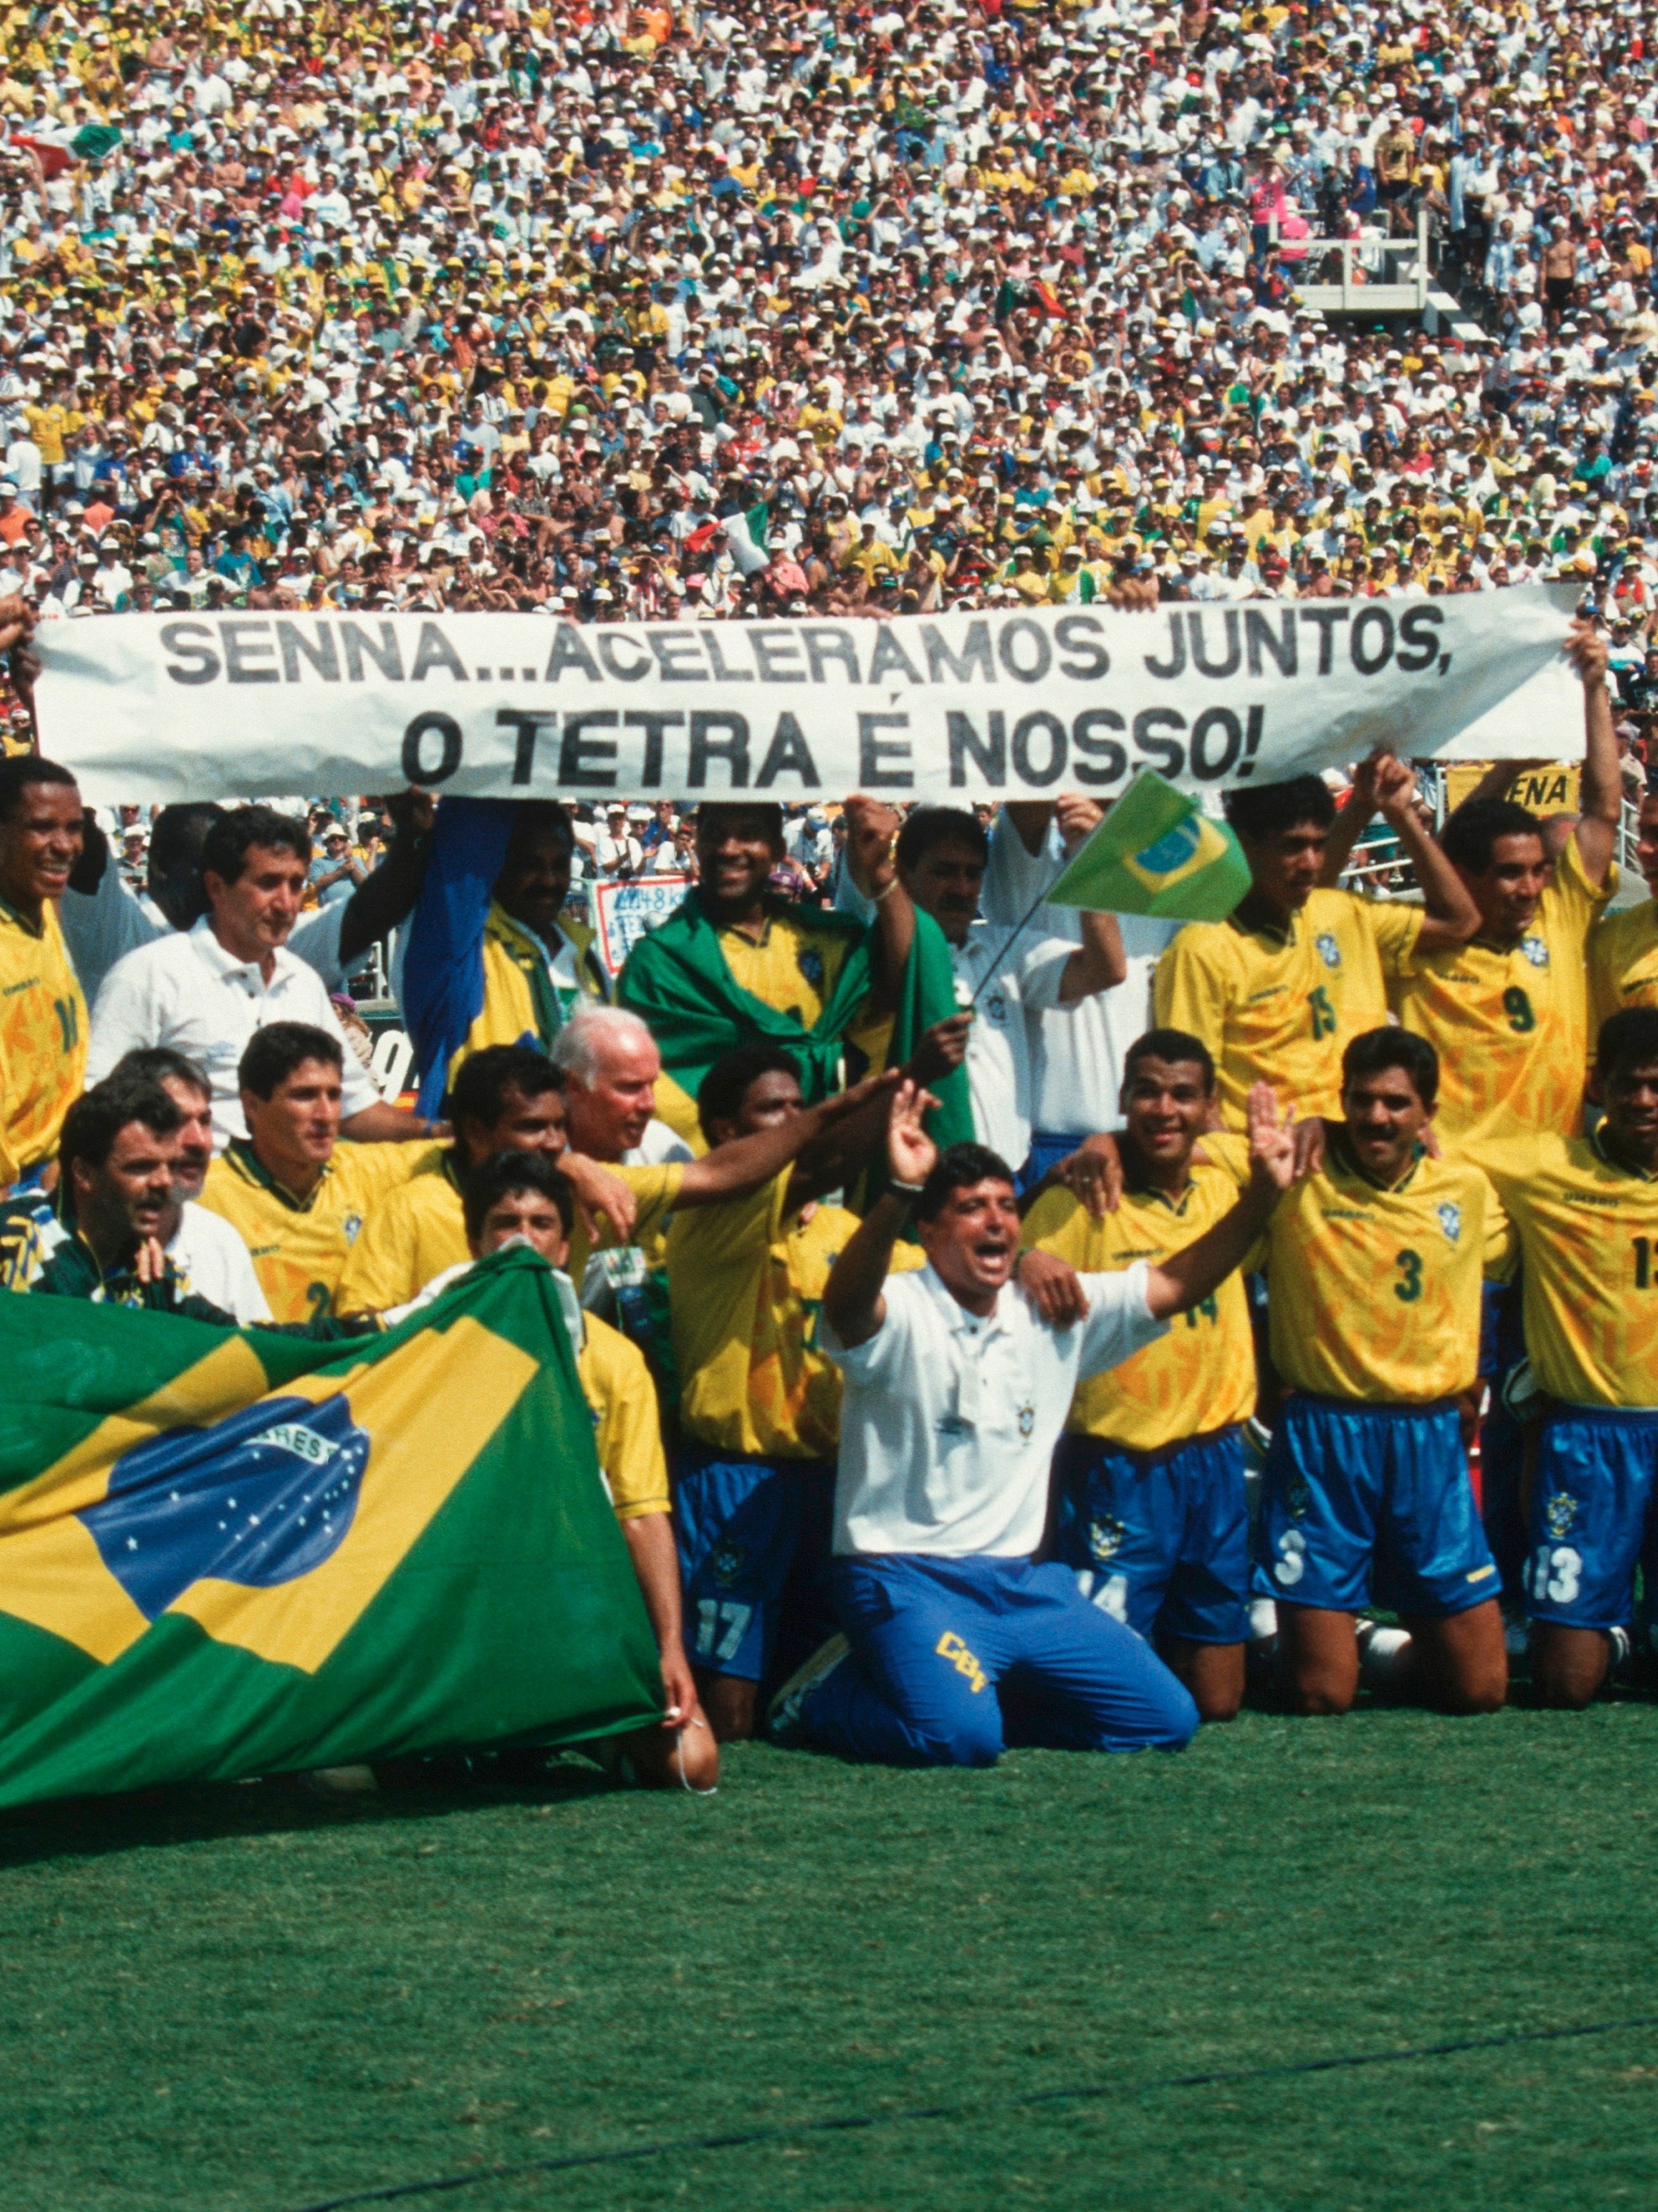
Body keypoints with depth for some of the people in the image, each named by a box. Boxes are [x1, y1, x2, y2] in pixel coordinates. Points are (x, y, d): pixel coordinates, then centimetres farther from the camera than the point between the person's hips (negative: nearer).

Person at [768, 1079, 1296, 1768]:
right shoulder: (900, 1316, -11)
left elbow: (1176, 1284, 9)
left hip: (1022, 1581, 7)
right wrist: (898, 1192, -52)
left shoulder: (1054, 1313, 9)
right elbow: (847, 1304, -34)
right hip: (907, 1576, -7)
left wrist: (1261, 1195, -6)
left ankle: (971, 1690, 15)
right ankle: (832, 1694, 1)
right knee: (959, 1735, -31)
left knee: (1167, 1718, 0)